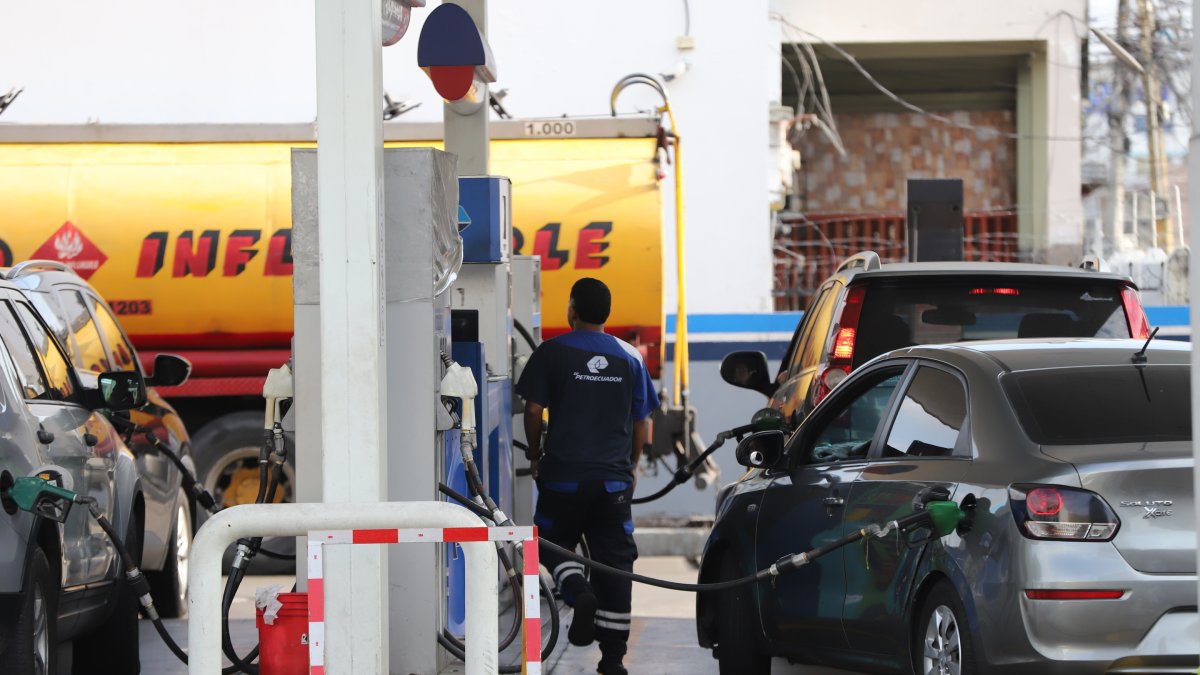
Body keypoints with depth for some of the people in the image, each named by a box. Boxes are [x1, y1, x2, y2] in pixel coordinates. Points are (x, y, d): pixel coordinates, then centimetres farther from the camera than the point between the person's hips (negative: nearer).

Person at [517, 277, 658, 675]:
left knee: (553, 541, 15)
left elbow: (534, 410, -7)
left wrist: (535, 455, 8)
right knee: (615, 559, 4)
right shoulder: (630, 358, 6)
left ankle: (578, 591, -17)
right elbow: (641, 422, 10)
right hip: (614, 478, 3)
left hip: (565, 474, -3)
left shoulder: (553, 352, -4)